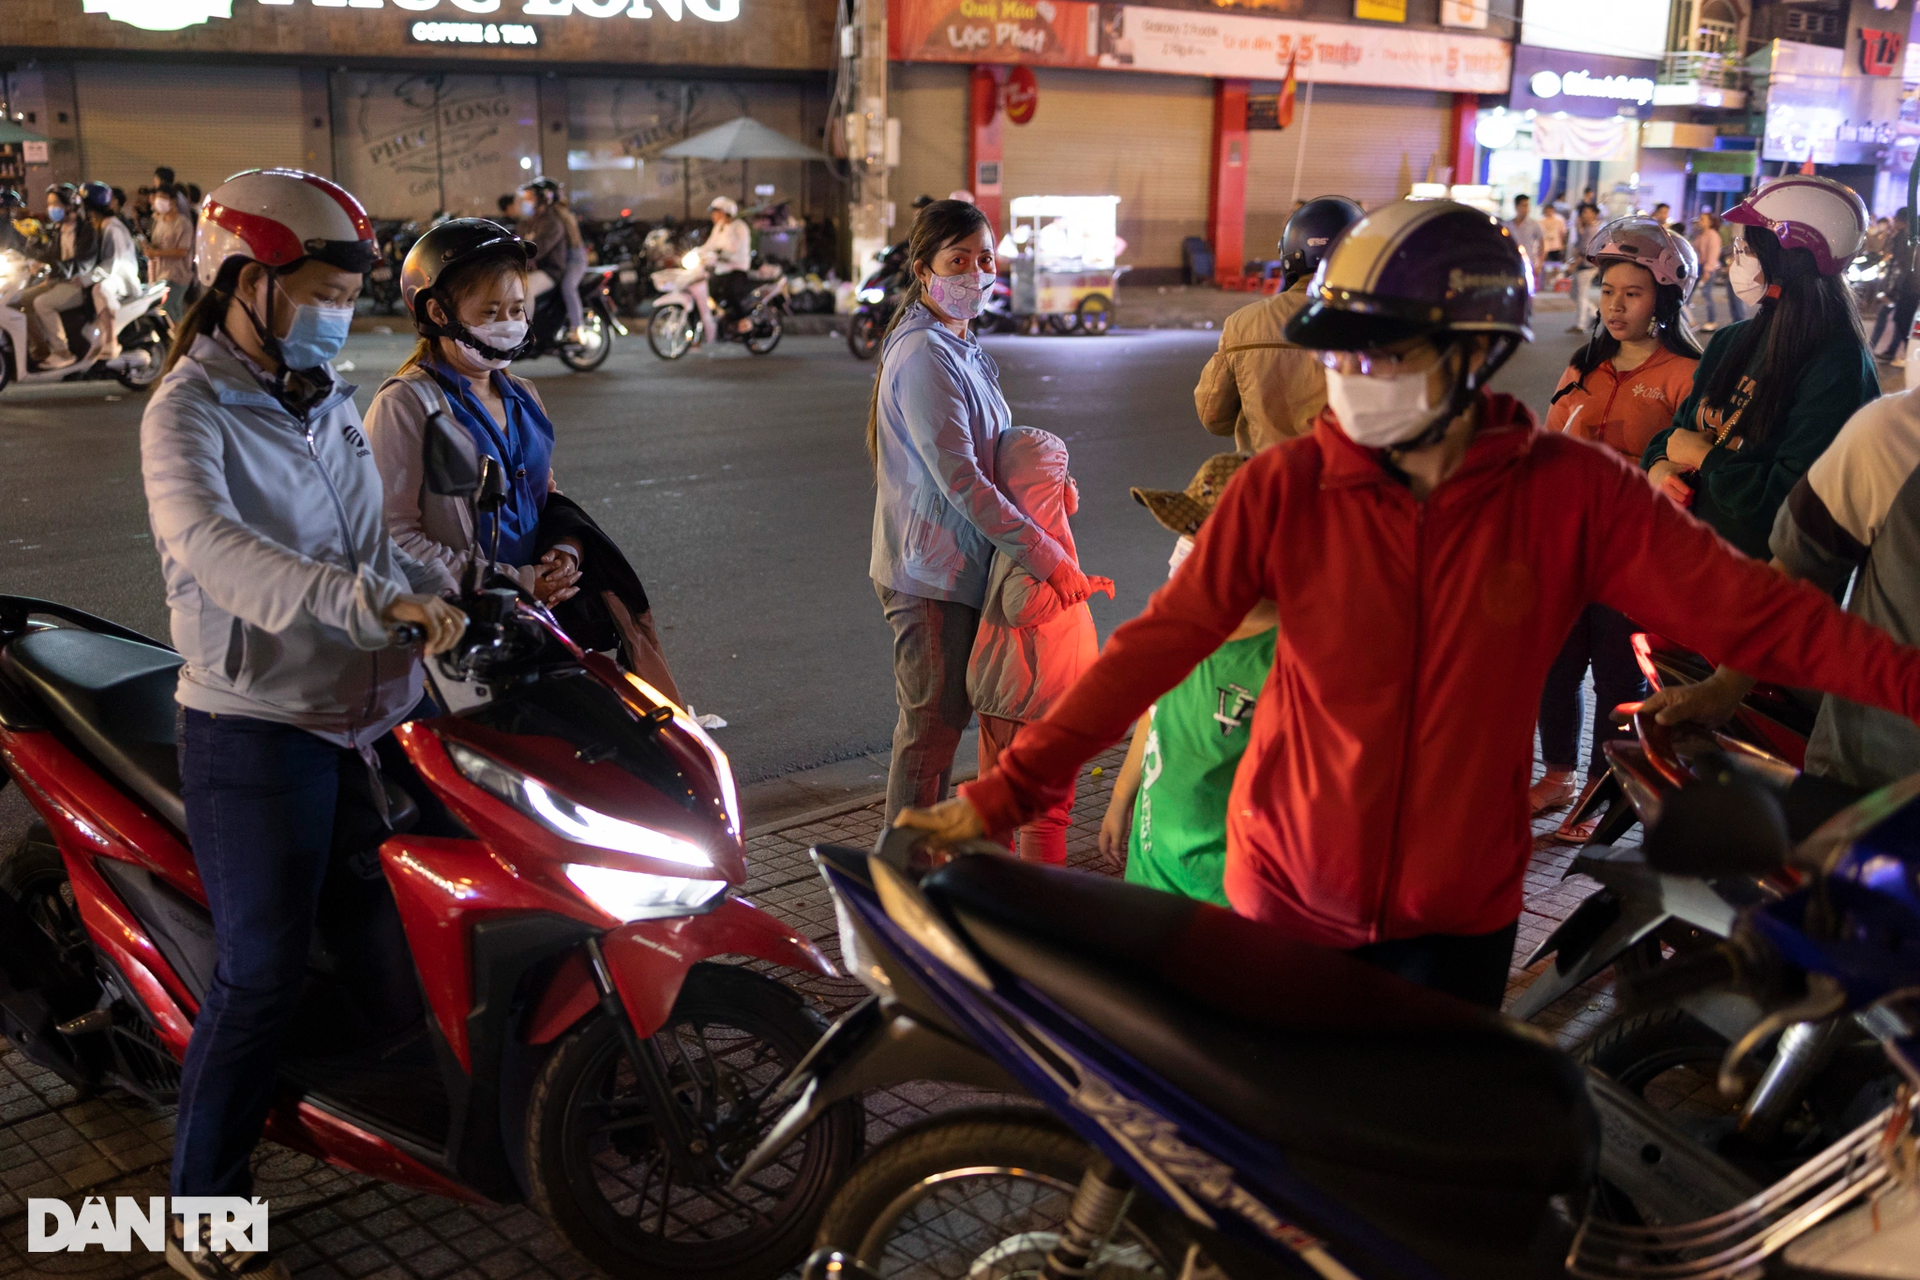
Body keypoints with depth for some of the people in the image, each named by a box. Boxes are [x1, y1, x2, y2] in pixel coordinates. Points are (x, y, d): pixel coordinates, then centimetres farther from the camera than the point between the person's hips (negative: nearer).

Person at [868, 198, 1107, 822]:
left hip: (963, 565, 10)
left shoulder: (960, 347, 13)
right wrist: (1047, 557, -24)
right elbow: (959, 479, -25)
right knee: (931, 724, -1)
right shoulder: (924, 355, -19)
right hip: (932, 570, -10)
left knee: (947, 717, 17)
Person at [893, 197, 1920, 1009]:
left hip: (1458, 911, 0)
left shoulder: (1570, 494, -11)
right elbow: (1159, 642, -16)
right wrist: (1006, 791, -22)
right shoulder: (1286, 488, -12)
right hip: (1288, 895, 0)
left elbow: (1751, 614, -11)